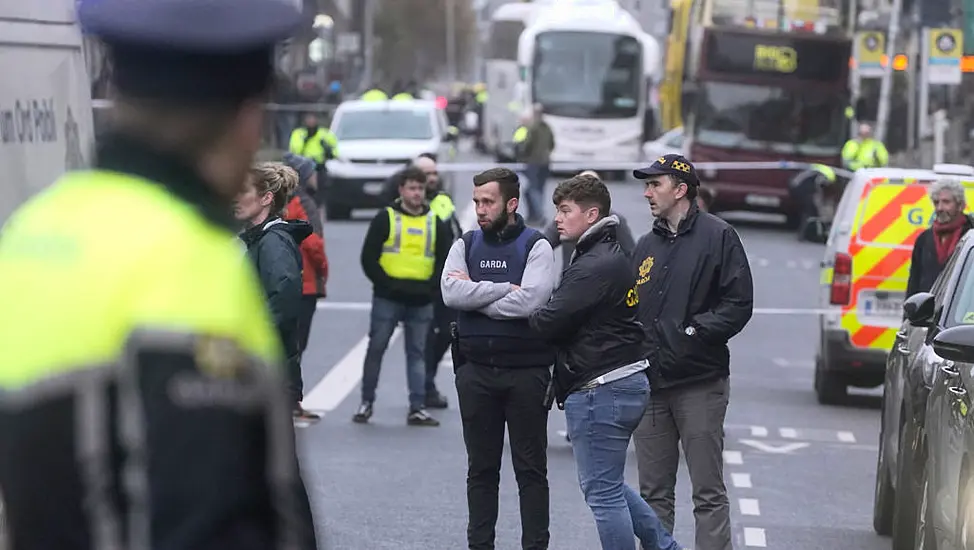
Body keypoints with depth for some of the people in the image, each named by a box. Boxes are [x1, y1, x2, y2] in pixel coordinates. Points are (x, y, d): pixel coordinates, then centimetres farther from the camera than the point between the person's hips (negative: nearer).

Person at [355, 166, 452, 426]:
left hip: (422, 301, 3)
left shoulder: (435, 223, 11)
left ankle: (417, 408, 6)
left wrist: (431, 287, -4)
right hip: (387, 298, -3)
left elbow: (444, 260, 11)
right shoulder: (385, 218, 1)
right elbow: (369, 258, -3)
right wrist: (385, 284, -12)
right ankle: (367, 402, 11)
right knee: (376, 348, 1)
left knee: (417, 353, 5)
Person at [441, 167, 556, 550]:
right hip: (475, 371, 3)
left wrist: (475, 296, -10)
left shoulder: (536, 245, -2)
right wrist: (506, 289, -13)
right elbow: (451, 292, -8)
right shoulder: (465, 245, 9)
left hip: (526, 371, -3)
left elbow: (530, 300, -18)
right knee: (481, 468, 10)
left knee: (531, 468, 3)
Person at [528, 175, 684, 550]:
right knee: (609, 486, 22)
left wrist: (528, 313, -1)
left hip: (600, 390, -11)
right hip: (628, 381, 11)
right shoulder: (614, 255, 15)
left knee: (603, 491, -3)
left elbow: (549, 322, -20)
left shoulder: (596, 266, -18)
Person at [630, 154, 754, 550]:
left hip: (700, 383, -6)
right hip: (650, 383, 6)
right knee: (653, 493, 9)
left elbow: (739, 304, -8)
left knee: (708, 493, -4)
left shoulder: (718, 236, -2)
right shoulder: (646, 246, 18)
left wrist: (694, 331, -16)